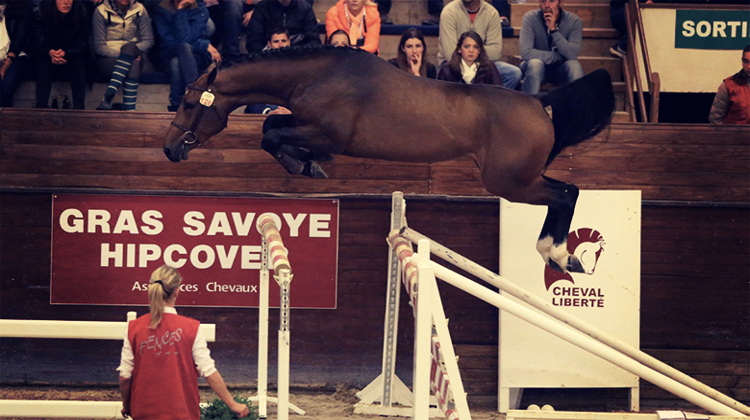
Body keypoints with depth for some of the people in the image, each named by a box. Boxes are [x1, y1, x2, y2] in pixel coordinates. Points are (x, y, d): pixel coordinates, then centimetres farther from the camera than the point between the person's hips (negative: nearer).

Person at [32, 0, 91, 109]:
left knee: (78, 64, -31)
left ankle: (79, 108, -34)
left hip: (71, 58, 0)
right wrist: (51, 52, -37)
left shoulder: (82, 15, -11)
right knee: (43, 64, -32)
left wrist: (65, 53, -32)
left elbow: (82, 47, -11)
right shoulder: (40, 15, -11)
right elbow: (39, 44, -13)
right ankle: (41, 107, -35)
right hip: (48, 57, 0)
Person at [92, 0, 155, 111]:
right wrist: (120, 54, -21)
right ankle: (129, 110, -45)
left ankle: (108, 97, -43)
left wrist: (130, 51, -18)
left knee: (129, 47, -34)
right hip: (107, 59, -2)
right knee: (133, 66, -34)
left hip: (133, 58, 2)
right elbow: (99, 46, -7)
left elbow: (149, 40, 2)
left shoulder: (139, 10, 5)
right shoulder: (101, 11, -3)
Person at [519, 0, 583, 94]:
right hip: (537, 69, -1)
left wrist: (553, 30, -32)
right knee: (535, 63, -33)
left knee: (574, 65, -30)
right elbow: (525, 53, -25)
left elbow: (573, 55, -26)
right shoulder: (530, 18, -14)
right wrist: (558, 57, -20)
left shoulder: (574, 21, -12)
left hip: (560, 71, 1)